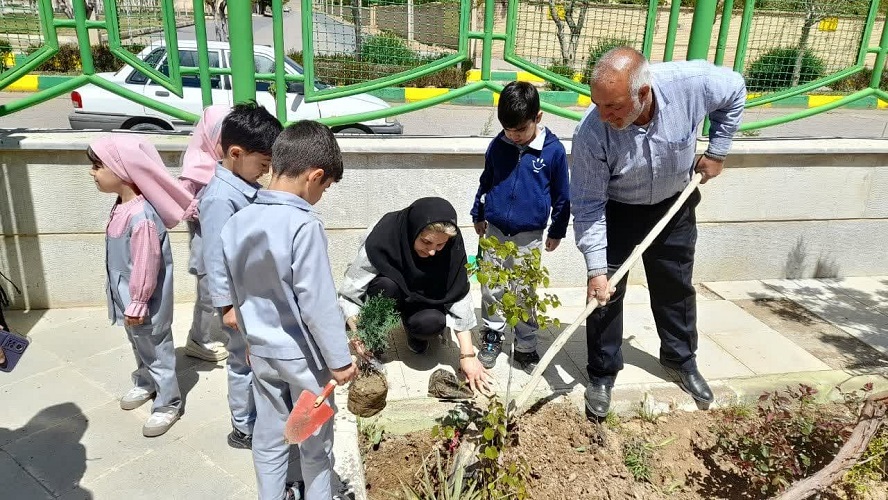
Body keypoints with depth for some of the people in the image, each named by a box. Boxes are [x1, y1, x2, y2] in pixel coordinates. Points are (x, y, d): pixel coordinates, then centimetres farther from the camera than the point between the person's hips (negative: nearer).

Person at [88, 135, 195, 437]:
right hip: (126, 293, 10)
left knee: (155, 348, 6)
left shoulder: (141, 216, -31)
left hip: (144, 299, -10)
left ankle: (168, 404, 22)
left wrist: (137, 304, -19)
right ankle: (145, 384, 48)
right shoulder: (123, 205, 1)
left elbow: (145, 265, -27)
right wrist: (128, 301, 20)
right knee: (139, 344, 27)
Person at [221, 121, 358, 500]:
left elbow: (236, 293, 8)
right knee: (315, 440, 15)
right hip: (303, 355, -6)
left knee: (269, 436, 20)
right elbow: (318, 301, -23)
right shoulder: (303, 226, -25)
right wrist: (339, 358, -14)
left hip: (261, 351, 6)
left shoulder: (237, 222, -2)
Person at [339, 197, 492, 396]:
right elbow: (349, 293, -29)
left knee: (431, 323, -30)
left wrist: (468, 354, -24)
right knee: (386, 285, -35)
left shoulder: (451, 243, -28)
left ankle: (415, 331, 6)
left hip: (422, 298, 1)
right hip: (388, 294, -1)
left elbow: (458, 297, -23)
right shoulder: (383, 239, -35)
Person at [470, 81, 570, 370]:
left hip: (529, 236, -3)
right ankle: (492, 337, 28)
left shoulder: (553, 150, -9)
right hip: (495, 232, 3)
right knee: (491, 290, 10)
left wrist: (557, 231, 4)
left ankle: (526, 347, 21)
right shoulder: (497, 146, -1)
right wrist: (478, 215, 16)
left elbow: (562, 195, 0)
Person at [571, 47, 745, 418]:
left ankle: (681, 360, 39)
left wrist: (716, 151, -5)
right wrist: (596, 269, -26)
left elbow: (735, 91, -6)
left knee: (676, 286, 16)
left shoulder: (692, 82, -31)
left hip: (674, 205, 2)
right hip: (616, 211, -2)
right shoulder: (591, 132, -34)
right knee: (605, 292, -2)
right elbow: (588, 205, -25)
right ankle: (602, 376, 18)